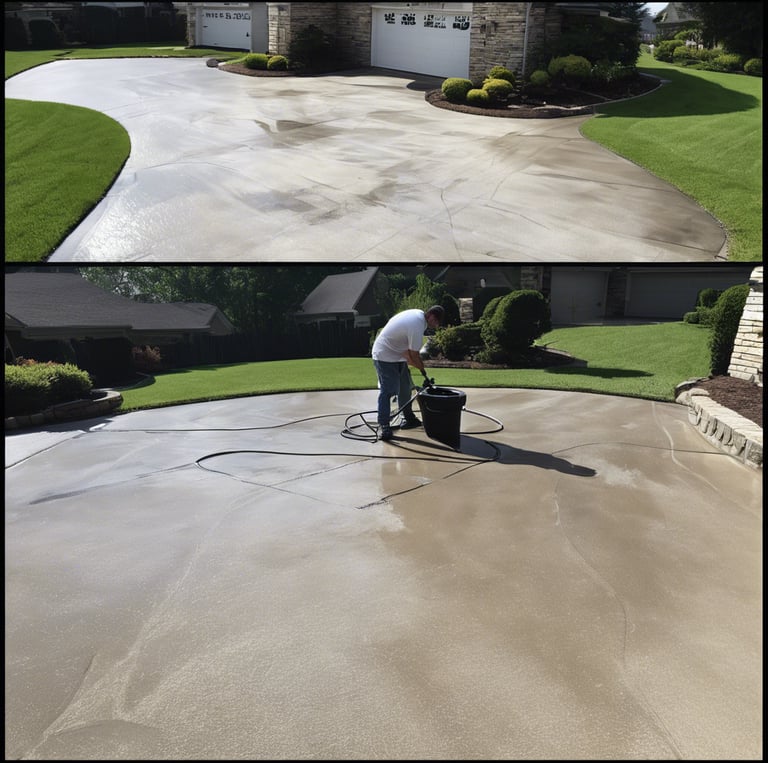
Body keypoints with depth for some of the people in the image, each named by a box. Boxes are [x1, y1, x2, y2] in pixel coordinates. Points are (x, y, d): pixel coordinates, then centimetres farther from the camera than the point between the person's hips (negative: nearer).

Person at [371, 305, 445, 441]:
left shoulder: (418, 313, 2)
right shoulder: (417, 327, -28)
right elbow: (414, 355, -21)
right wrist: (422, 368, -5)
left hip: (398, 355, 11)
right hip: (386, 357, -11)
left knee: (405, 387, 15)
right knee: (387, 390, -13)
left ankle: (409, 419, 26)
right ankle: (383, 426, -12)